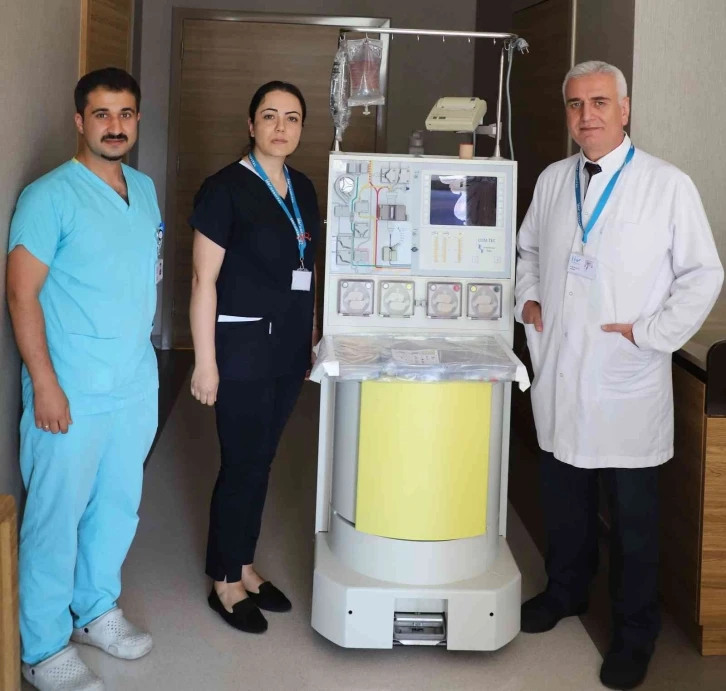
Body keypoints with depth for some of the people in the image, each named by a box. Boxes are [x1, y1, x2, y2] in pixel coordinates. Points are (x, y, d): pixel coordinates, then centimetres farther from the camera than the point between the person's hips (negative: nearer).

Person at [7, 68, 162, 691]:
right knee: (57, 516, 2)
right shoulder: (49, 196, -12)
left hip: (137, 383, 7)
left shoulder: (145, 190, 9)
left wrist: (141, 347, 15)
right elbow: (22, 292, -15)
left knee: (118, 505, 17)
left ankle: (98, 610, 36)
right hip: (72, 392, -7)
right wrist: (44, 383, -19)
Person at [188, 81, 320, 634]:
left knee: (262, 458, 14)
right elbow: (204, 279, -13)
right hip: (243, 343, -6)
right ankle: (224, 581, 16)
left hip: (291, 344, 7)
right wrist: (206, 361, -16)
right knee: (242, 462, 0)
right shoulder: (226, 188, -11)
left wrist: (312, 334, 14)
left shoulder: (303, 189, 10)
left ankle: (244, 565, 28)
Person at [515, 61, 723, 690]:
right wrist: (528, 299, 6)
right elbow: (528, 250, 22)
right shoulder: (552, 182, 7)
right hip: (558, 375, 5)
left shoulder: (669, 186, -8)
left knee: (633, 514, 6)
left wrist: (647, 332, -12)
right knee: (563, 496, 19)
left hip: (627, 384, -4)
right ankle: (565, 591, 42)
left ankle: (635, 634, 23)